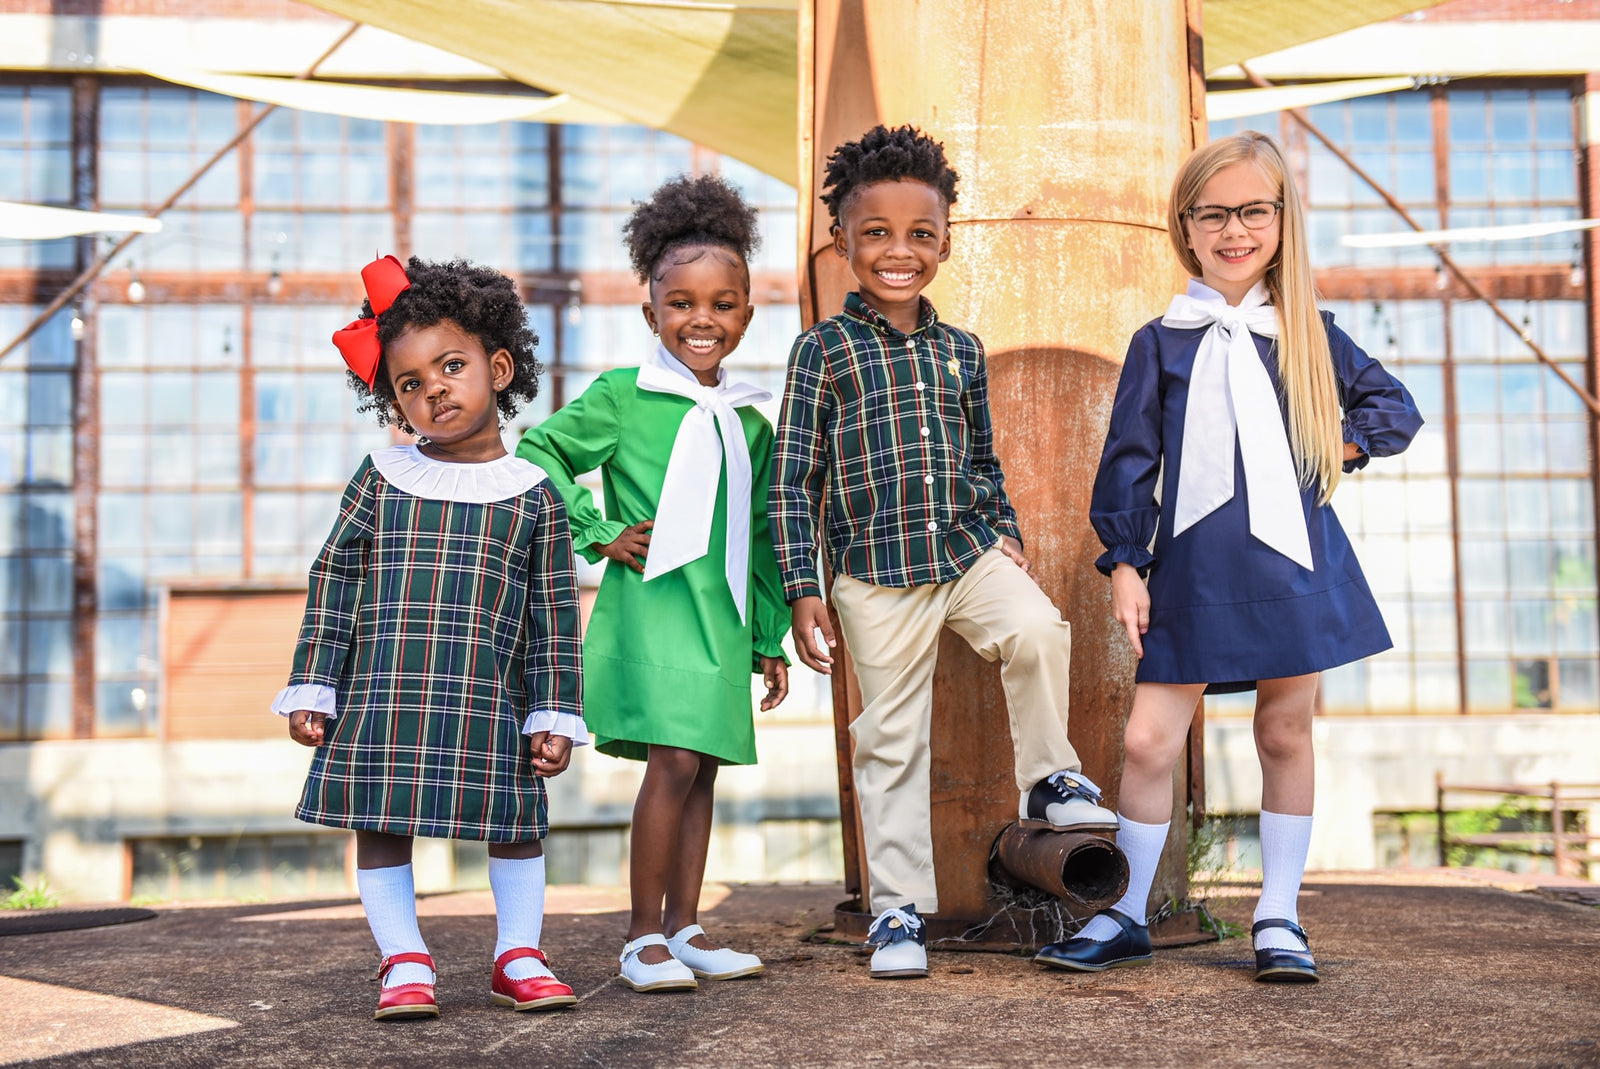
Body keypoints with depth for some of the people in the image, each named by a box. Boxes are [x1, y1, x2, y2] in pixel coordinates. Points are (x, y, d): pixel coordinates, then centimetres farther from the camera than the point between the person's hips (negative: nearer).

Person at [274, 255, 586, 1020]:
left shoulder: (532, 494, 3)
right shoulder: (381, 480, 4)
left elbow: (554, 613, 5)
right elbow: (332, 584, 7)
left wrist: (554, 715, 2)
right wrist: (312, 689, 2)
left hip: (489, 702, 0)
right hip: (381, 698, 0)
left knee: (515, 825, 7)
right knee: (381, 826, 5)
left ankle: (519, 957, 24)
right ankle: (405, 963, 18)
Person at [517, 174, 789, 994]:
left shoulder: (750, 424, 14)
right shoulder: (623, 396, -2)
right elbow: (536, 456, -2)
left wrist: (770, 640, 17)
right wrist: (598, 533, -7)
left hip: (722, 619, 6)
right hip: (649, 606, -6)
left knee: (701, 770, 8)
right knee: (673, 762, -13)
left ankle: (683, 928, 16)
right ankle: (643, 937, -5)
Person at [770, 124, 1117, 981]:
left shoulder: (959, 351, 10)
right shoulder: (824, 350, -3)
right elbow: (793, 478, -4)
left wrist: (1004, 532, 10)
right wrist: (802, 590, -8)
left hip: (970, 552, 3)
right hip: (875, 575, -3)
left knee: (1038, 631, -26)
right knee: (890, 741, 2)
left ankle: (1050, 781, -2)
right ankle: (898, 911, 14)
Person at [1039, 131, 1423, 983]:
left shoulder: (1308, 335, 9)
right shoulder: (1161, 343, 6)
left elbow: (1396, 408, 17)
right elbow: (1129, 460, 6)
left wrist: (1338, 449, 1)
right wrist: (1124, 563, 0)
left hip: (1292, 562, 1)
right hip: (1192, 570, -1)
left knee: (1285, 734, 7)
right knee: (1148, 741, -3)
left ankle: (1279, 919, 19)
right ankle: (1125, 919, 11)